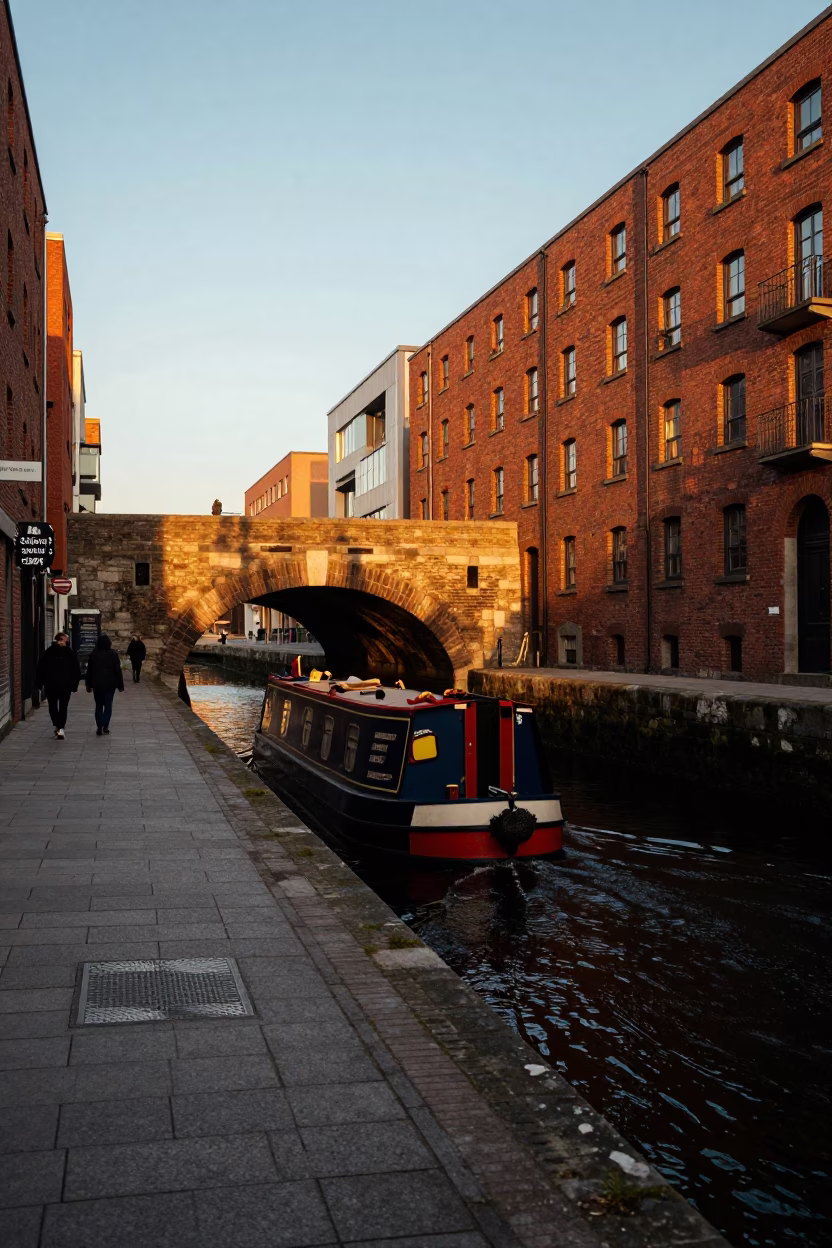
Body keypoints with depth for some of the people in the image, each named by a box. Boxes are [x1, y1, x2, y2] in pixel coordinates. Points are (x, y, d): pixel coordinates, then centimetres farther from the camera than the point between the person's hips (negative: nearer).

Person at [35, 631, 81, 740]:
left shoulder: (48, 652, 1)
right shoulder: (71, 653, 0)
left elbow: (40, 668, 2)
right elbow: (76, 670, 0)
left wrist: (39, 683, 7)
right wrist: (74, 684, 5)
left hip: (51, 684, 0)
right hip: (66, 684, 0)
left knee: (52, 706, 15)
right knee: (63, 707, 2)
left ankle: (56, 725, 14)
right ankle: (61, 728, -11)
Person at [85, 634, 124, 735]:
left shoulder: (93, 654, 0)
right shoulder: (113, 654, -5)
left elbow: (89, 670, 5)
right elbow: (118, 670, -4)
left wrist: (89, 685, 13)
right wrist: (120, 685, 2)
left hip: (97, 684, 2)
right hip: (110, 683, -2)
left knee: (98, 705, 10)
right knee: (108, 705, 5)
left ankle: (99, 728, 4)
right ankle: (105, 727, -5)